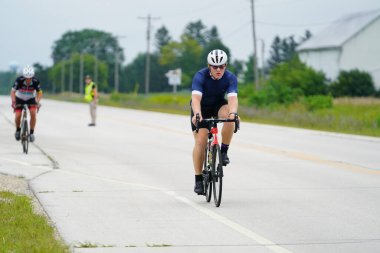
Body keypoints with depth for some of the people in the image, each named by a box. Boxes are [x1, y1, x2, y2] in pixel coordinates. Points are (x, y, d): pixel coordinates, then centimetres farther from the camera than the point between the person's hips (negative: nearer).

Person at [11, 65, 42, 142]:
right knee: (18, 116, -16)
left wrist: (37, 101, -38)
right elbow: (13, 92, -26)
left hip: (31, 99, 0)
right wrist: (13, 101, -42)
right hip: (19, 99, 0)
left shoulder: (36, 81, -26)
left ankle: (32, 132, -12)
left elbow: (39, 93, -19)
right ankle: (18, 129, 15)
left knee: (33, 113, -24)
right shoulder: (19, 80, -29)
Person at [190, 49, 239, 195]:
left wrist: (233, 113, -57)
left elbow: (232, 98, -37)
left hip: (219, 105, 1)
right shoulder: (200, 76, -28)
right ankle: (198, 180, -5)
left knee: (229, 118, -33)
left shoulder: (230, 78, -22)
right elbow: (196, 98, -41)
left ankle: (224, 151, -15)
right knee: (200, 141, -14)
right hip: (202, 107, -1)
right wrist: (197, 114, -60)